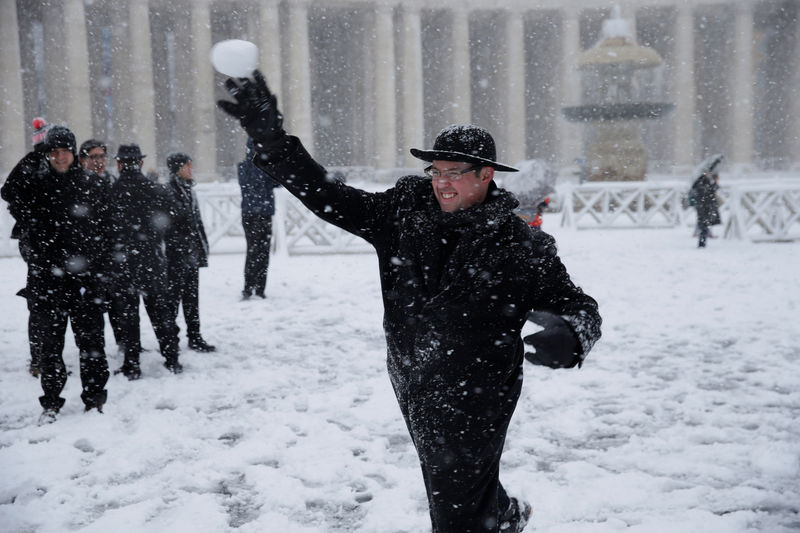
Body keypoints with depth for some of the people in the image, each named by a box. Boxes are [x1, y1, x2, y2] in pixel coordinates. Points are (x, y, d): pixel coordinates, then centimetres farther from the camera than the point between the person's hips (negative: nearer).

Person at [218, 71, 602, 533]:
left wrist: (568, 338, -28)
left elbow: (580, 307, -4)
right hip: (413, 393, 5)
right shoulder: (403, 214, -2)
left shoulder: (522, 247, -11)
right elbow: (327, 196, -4)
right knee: (445, 491, 26)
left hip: (474, 406, -5)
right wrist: (269, 136, -12)